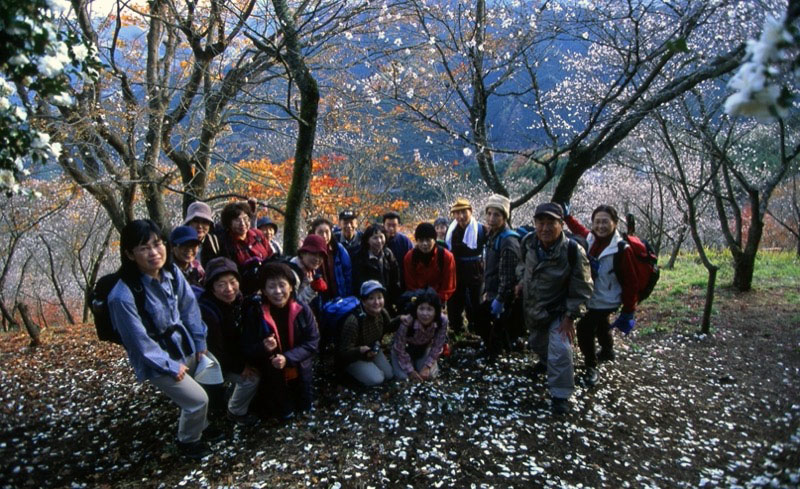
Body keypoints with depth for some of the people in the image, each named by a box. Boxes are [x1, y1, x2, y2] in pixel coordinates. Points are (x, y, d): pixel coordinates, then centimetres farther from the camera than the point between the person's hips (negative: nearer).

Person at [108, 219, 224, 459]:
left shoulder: (172, 272, -11)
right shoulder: (123, 296, -28)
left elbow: (190, 309, 0)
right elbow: (140, 342, -20)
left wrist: (200, 345, 1)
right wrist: (171, 366, -12)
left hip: (186, 347, 6)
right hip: (157, 362, -6)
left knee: (213, 374, 14)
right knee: (198, 399, -5)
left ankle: (200, 427, 42)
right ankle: (189, 441, 26)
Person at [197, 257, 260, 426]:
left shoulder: (237, 299, -13)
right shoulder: (207, 312, -34)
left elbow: (242, 332, -1)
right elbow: (215, 350, -27)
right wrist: (240, 368, -19)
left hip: (233, 352, 7)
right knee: (251, 378, -14)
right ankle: (236, 413, 11)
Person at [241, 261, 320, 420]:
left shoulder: (302, 310, -15)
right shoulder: (255, 313, -18)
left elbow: (312, 343, -14)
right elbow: (247, 349, -13)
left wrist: (287, 358, -28)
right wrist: (263, 347, -36)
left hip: (299, 374, 2)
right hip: (271, 377, -2)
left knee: (304, 408, 20)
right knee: (284, 414, 11)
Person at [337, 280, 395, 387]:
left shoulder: (383, 313, -16)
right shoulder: (353, 321, -38)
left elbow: (389, 328, 7)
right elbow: (344, 352, -32)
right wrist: (361, 350, -52)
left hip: (373, 352, 7)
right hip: (352, 357, -6)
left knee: (389, 375, 1)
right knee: (376, 379, -17)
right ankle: (352, 371, 9)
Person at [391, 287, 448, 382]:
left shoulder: (442, 321, -34)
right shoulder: (406, 322, -40)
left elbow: (437, 346, -17)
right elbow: (400, 348, -24)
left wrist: (427, 366, -20)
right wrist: (410, 370, -21)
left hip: (424, 347, 2)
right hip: (405, 348, -2)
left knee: (430, 375, -11)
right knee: (403, 376, -16)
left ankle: (416, 363, 22)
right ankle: (411, 362, 19)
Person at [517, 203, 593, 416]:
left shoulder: (573, 251, -28)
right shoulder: (528, 242, -14)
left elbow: (582, 290, -19)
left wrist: (570, 316, -18)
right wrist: (522, 281, -6)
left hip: (559, 311, -5)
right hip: (532, 308, 6)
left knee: (559, 351, -18)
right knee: (538, 343, 28)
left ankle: (560, 395, 2)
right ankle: (545, 361, 62)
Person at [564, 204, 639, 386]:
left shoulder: (622, 249, -26)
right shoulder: (590, 238, -10)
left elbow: (630, 282, -22)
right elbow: (578, 229, 15)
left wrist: (628, 312, -19)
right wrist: (567, 216, 2)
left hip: (606, 301, -7)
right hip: (591, 297, 7)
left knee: (585, 328, -13)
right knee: (600, 324, 29)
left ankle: (591, 367, 8)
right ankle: (607, 351, 57)